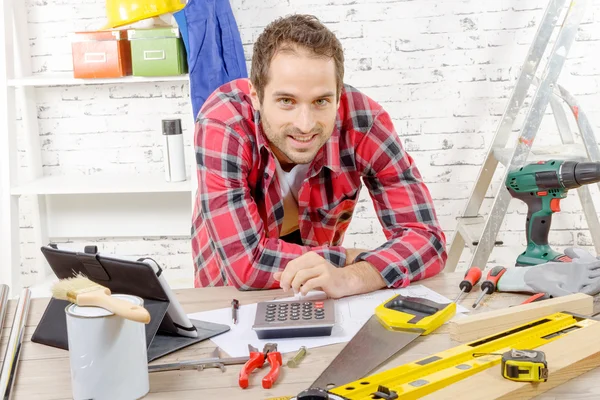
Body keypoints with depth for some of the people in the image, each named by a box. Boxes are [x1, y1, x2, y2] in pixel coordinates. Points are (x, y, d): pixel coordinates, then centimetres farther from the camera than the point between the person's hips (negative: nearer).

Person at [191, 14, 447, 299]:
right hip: (231, 298, 0)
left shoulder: (364, 121, -22)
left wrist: (347, 278, -39)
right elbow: (244, 261, -29)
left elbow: (427, 239, -23)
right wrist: (352, 258, -22)